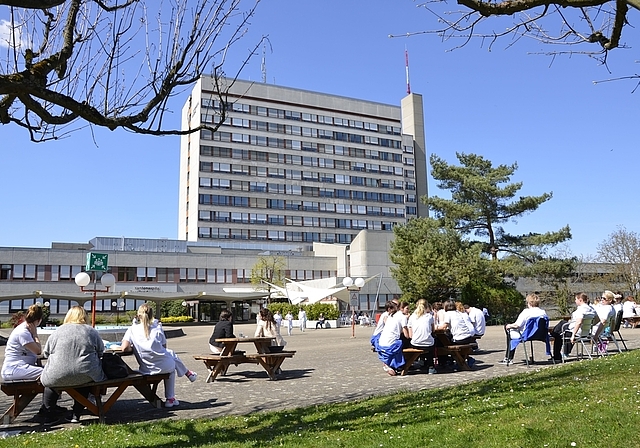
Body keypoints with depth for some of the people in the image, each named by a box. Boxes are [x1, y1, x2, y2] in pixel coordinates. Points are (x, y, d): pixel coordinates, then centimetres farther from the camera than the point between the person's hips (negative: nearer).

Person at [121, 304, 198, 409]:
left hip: (146, 370, 2)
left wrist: (134, 348, 5)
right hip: (164, 366, -2)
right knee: (172, 355, 33)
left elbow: (125, 348, -17)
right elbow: (164, 347, 5)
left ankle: (170, 399, 36)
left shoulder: (132, 330, -5)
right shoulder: (158, 328, -5)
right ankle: (188, 373, 53)